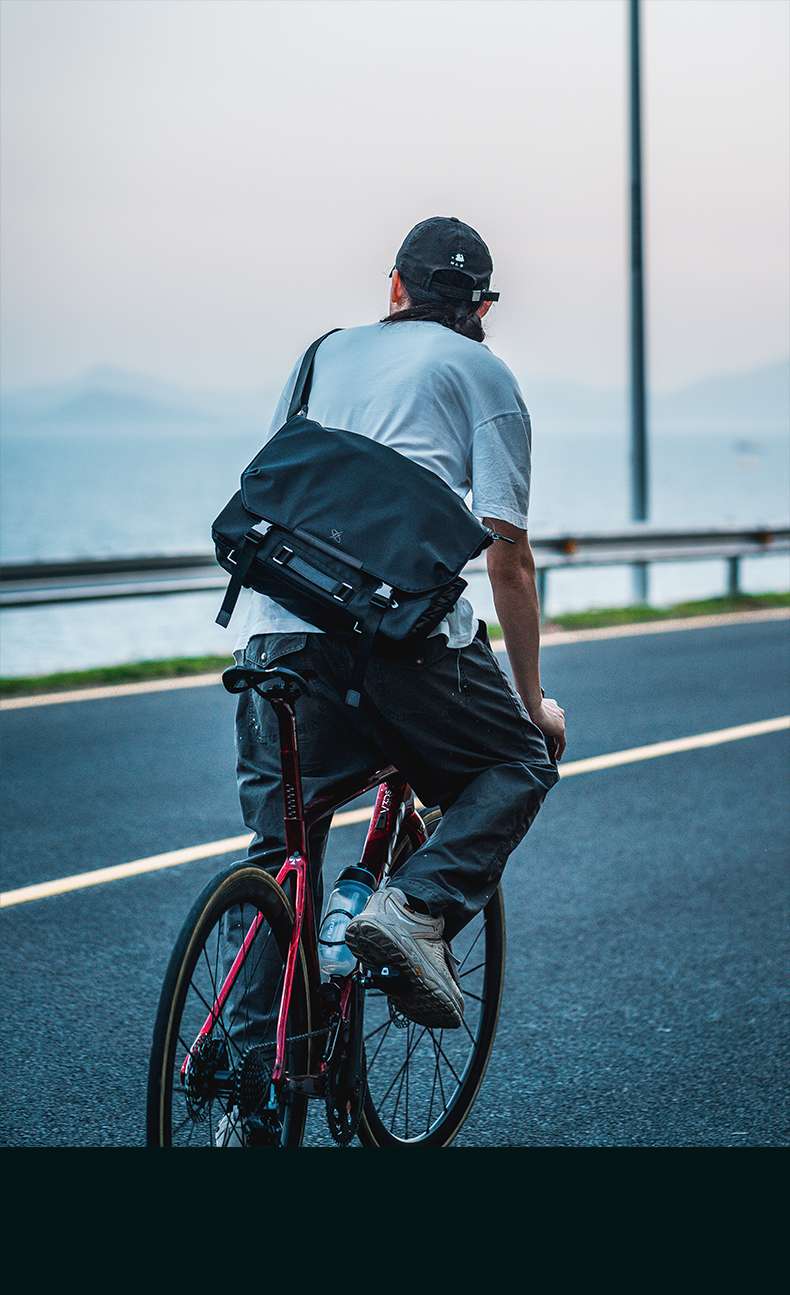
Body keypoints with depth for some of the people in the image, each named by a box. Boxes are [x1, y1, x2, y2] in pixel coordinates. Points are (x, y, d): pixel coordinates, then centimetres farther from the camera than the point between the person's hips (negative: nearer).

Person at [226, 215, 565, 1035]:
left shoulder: (325, 353, 27)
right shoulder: (483, 374, 14)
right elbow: (507, 559, 7)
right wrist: (532, 700, 15)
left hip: (277, 623, 4)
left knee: (277, 850, 16)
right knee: (521, 761, 18)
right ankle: (417, 908, -5)